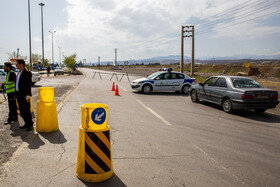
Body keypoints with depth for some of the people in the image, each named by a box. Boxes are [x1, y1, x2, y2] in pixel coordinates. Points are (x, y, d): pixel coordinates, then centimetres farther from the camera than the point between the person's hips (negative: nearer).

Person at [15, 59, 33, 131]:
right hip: (19, 95, 8)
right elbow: (17, 84, 18)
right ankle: (26, 124, 22)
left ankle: (30, 125, 8)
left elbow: (29, 85, -15)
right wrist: (16, 94, 15)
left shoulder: (27, 73, -10)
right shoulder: (19, 73, 16)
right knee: (22, 111, 12)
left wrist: (28, 96, -19)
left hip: (24, 95, -8)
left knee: (26, 111, -3)